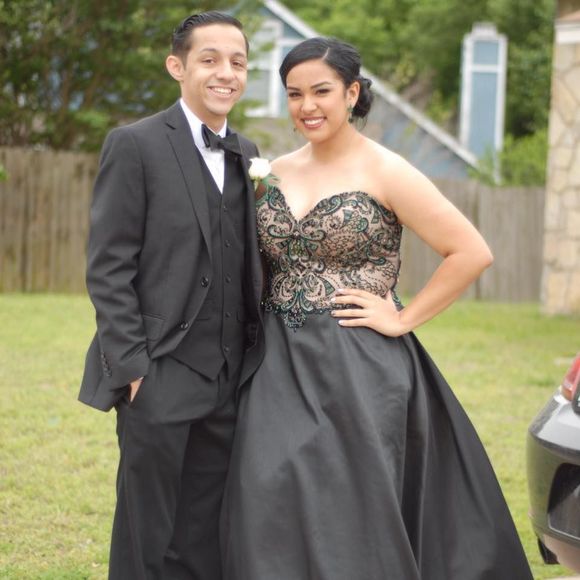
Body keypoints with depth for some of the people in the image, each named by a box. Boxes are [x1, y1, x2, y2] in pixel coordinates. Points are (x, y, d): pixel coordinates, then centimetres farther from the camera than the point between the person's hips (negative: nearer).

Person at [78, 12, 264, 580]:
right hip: (160, 380, -6)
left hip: (229, 381, 6)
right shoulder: (135, 145, -6)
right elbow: (108, 268, -9)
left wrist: (255, 361, 9)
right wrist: (132, 366, -14)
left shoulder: (246, 155, 13)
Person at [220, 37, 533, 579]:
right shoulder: (276, 172, 9)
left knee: (349, 513, -2)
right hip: (281, 369, 5)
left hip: (356, 368, -5)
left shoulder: (384, 173, -8)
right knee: (272, 509, 2)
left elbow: (471, 252, -10)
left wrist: (403, 319, -10)